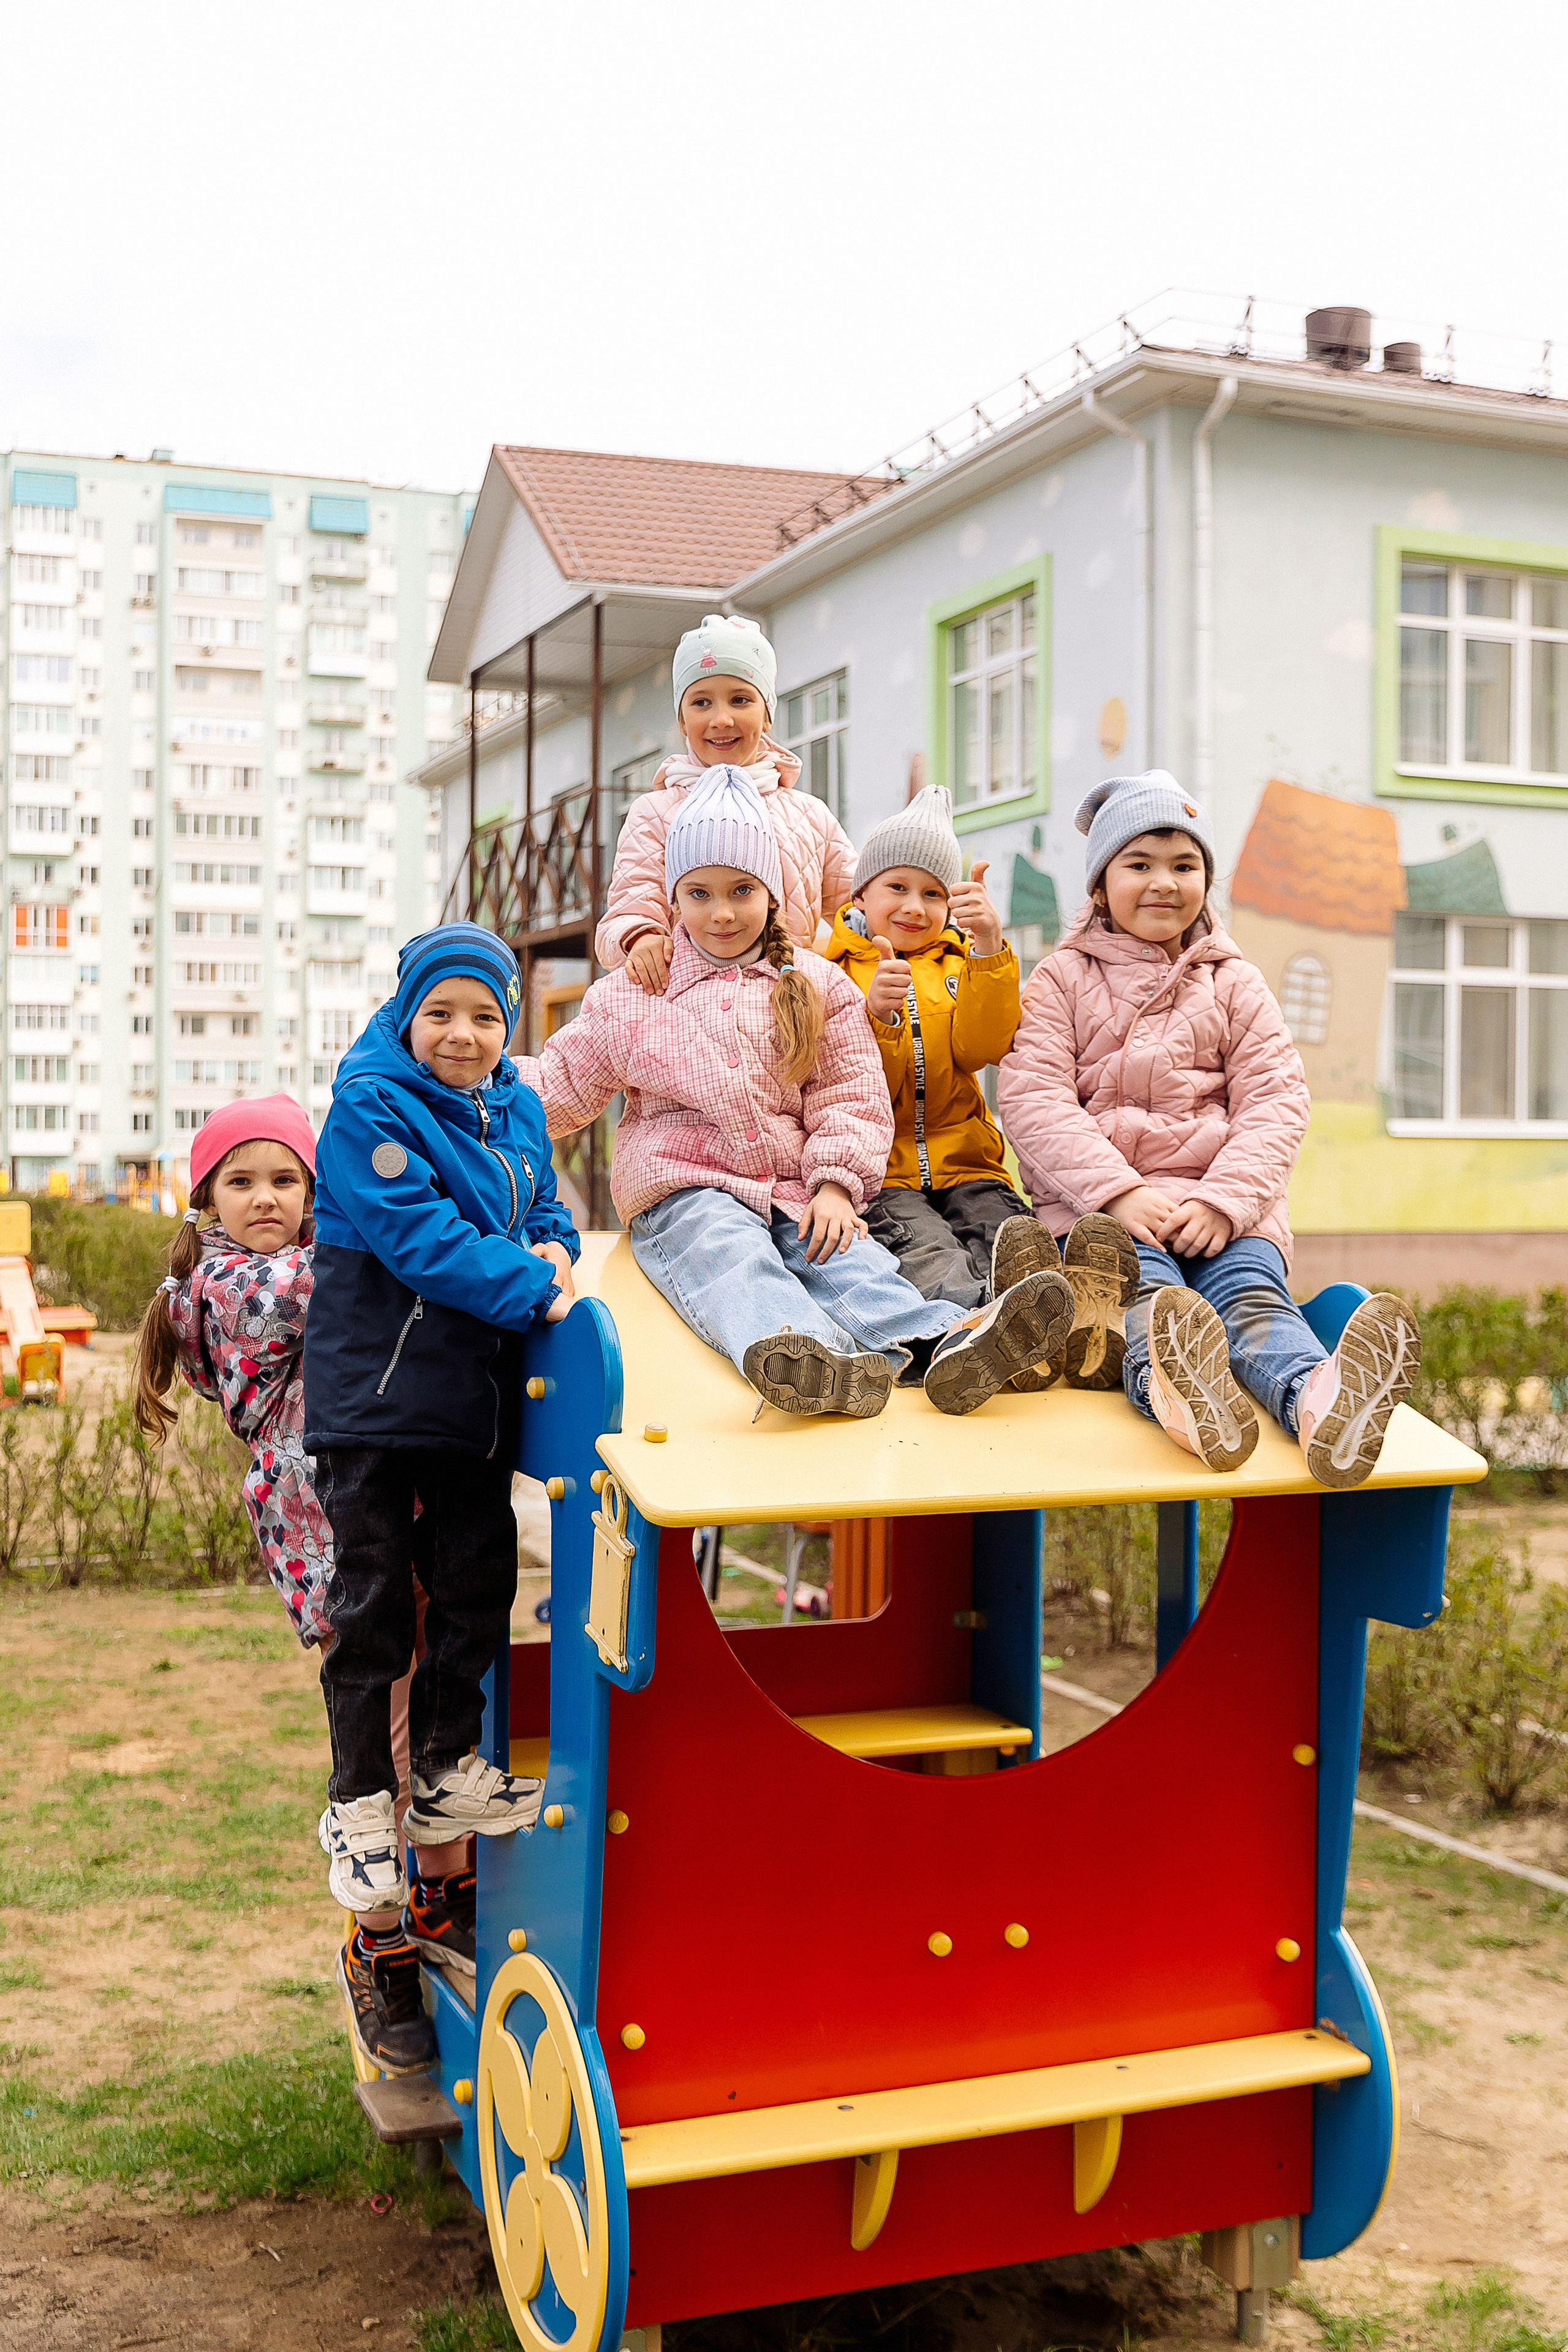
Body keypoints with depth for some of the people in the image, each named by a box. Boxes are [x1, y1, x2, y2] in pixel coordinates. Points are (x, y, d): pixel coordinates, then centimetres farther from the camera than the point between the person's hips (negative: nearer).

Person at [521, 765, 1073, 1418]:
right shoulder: (629, 996, 15)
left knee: (851, 1262, -27)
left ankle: (944, 1344, -57)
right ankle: (808, 1352, -66)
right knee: (733, 1265, -35)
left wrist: (835, 1184, -6)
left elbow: (853, 1096, 10)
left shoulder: (819, 986, 16)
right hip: (686, 1191, -2)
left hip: (797, 1192, 2)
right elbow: (561, 1085, 20)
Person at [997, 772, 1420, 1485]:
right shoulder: (1061, 981, 14)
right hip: (1099, 1203, -2)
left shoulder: (1237, 985, 21)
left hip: (1222, 1203, 2)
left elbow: (1275, 1101, 8)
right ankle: (1173, 1395, -69)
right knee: (1145, 1288, -34)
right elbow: (1033, 1098, -1)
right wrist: (1120, 1191, -17)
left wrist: (1224, 1201, -12)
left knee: (1253, 1293, -29)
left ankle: (1316, 1400, -63)